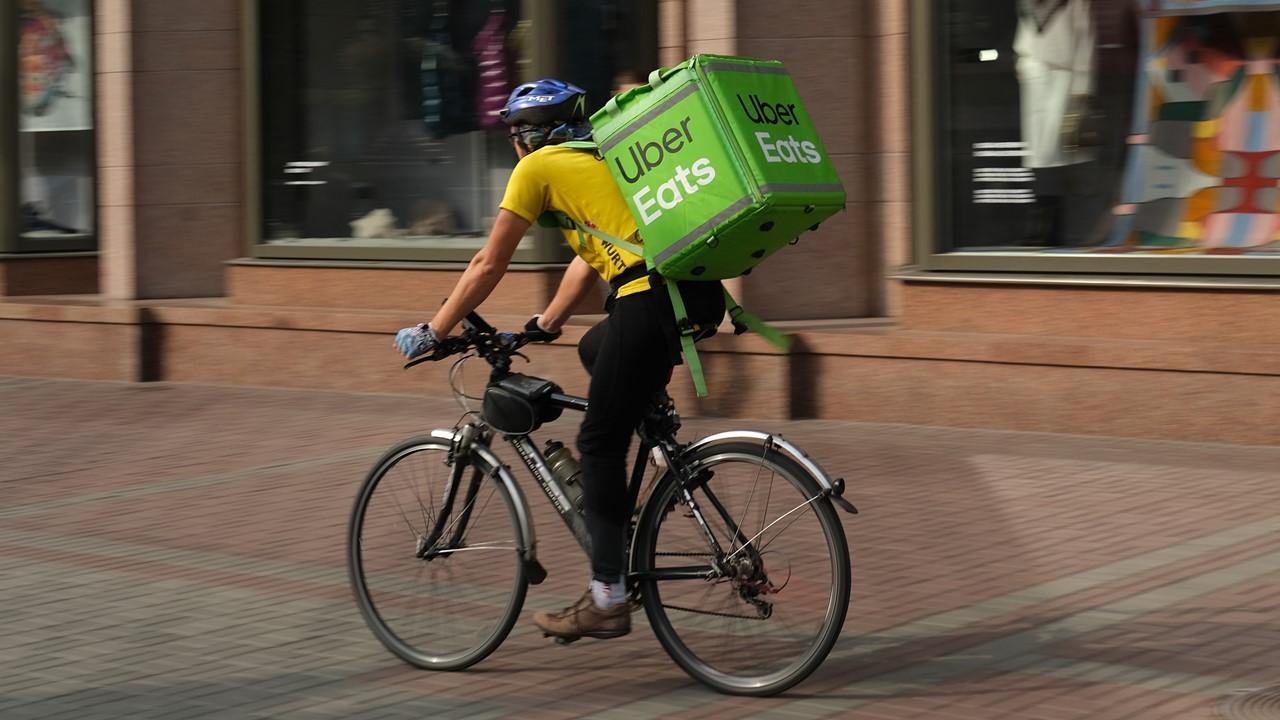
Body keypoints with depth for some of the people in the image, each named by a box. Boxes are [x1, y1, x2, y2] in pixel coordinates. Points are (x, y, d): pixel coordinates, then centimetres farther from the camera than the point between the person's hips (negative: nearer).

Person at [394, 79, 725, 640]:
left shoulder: (539, 166, 8)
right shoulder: (599, 158, 30)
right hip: (699, 293, 8)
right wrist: (545, 326, 43)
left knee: (599, 444, 0)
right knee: (594, 351, 32)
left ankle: (608, 599, -1)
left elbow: (488, 266, 10)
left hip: (652, 297, -8)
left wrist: (432, 333, 19)